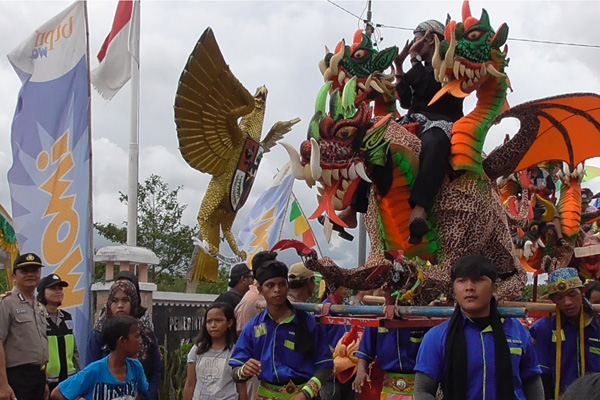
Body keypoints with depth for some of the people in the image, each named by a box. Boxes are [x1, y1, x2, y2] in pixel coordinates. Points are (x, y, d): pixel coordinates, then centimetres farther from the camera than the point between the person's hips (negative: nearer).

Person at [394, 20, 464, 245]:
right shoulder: (422, 69, 28)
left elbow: (428, 88, -11)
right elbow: (406, 101, 19)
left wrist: (414, 57, -2)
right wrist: (399, 68, 17)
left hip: (442, 122, -8)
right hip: (415, 121, 8)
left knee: (433, 142, -44)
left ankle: (419, 210, -67)